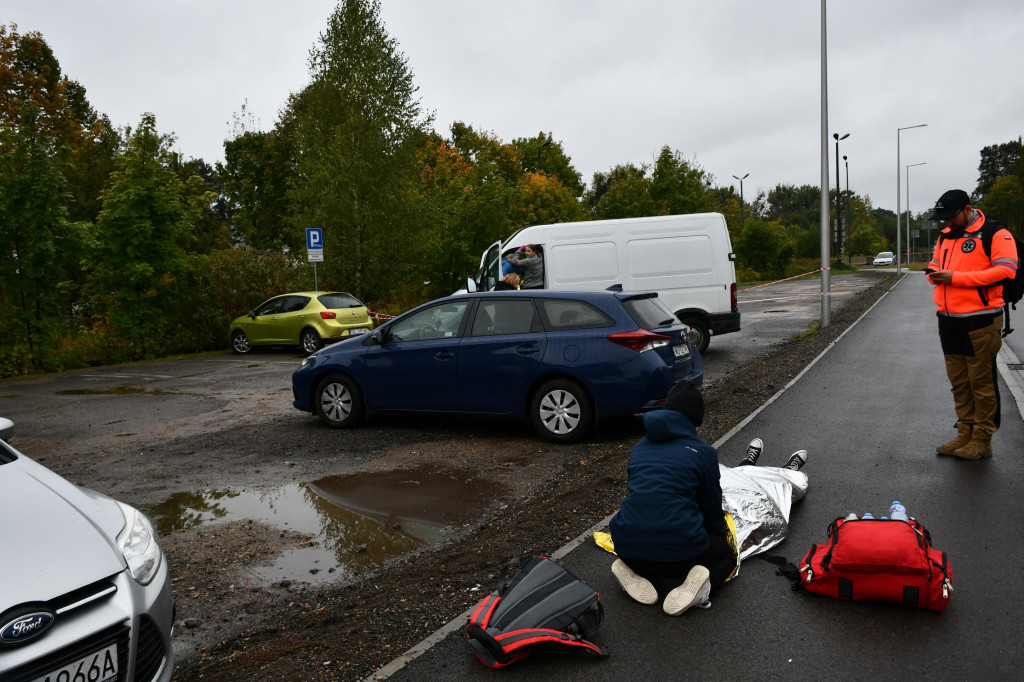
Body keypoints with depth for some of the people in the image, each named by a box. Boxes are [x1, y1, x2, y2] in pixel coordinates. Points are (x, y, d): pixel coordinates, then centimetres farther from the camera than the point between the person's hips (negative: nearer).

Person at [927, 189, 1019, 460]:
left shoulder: (995, 234, -8)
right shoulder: (944, 236, 15)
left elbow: (1005, 270, -18)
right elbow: (935, 264, 26)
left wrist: (955, 277, -21)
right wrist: (934, 273, 0)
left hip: (980, 320, -7)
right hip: (948, 319, 7)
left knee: (981, 381, -1)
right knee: (959, 381, 12)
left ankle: (982, 440, 7)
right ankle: (965, 435, 21)